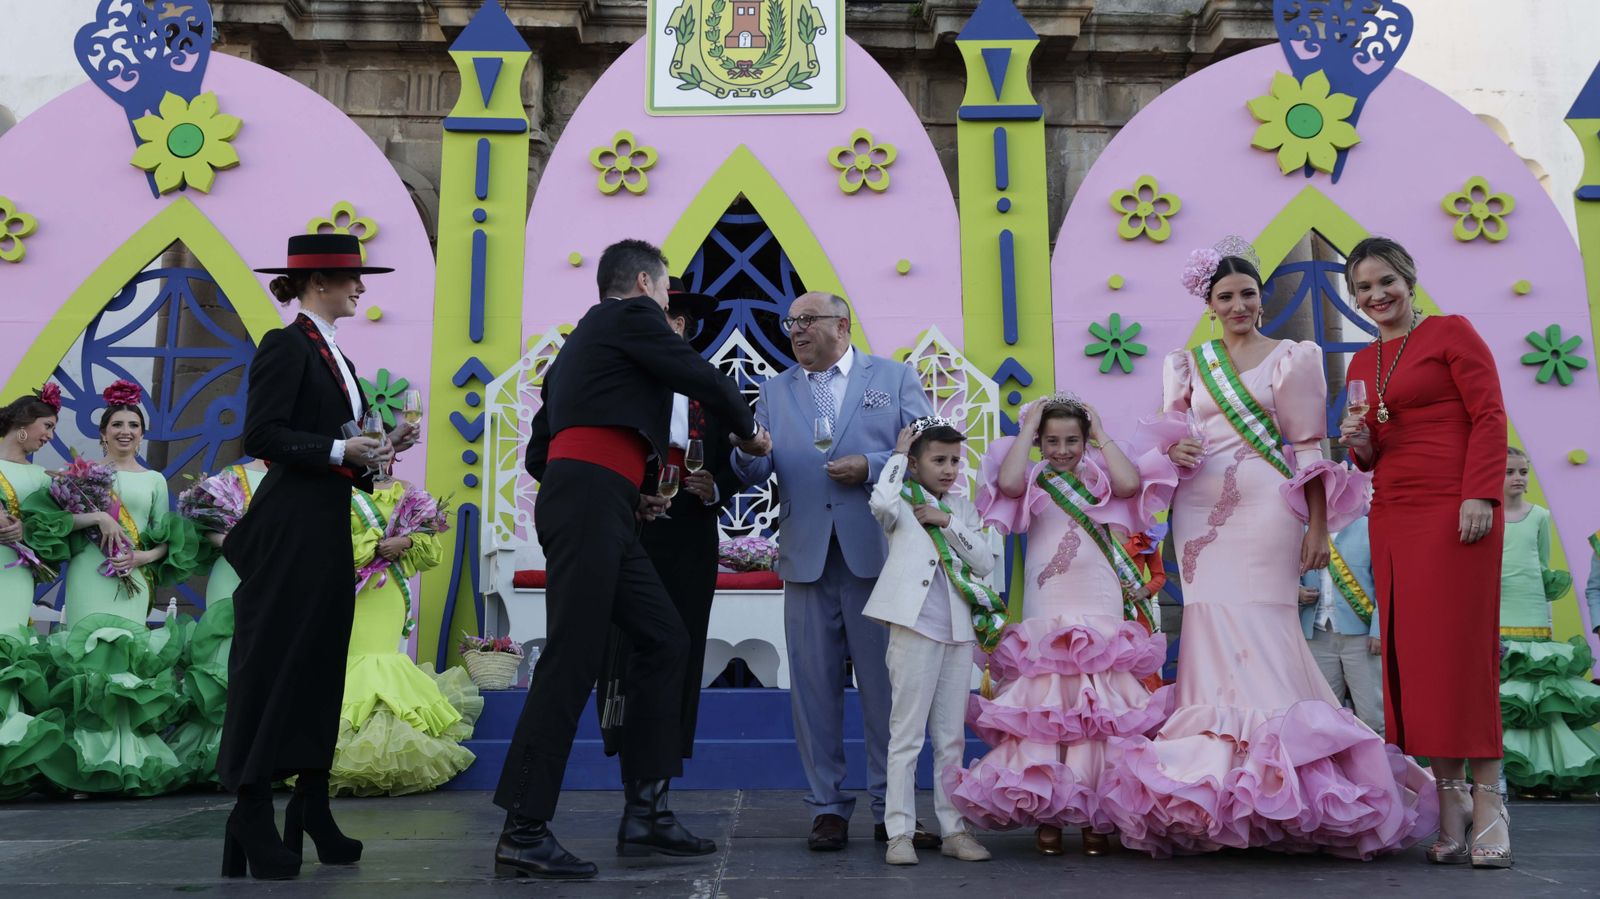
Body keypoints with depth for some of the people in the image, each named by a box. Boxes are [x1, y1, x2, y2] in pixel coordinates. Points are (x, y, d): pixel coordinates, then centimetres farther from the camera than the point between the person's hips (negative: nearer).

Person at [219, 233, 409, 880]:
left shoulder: (334, 357, 19)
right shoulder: (286, 346, -7)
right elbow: (260, 436, -16)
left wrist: (378, 449, 4)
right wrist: (339, 449, -21)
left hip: (329, 528, 9)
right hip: (290, 529, -9)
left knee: (321, 661, 10)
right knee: (273, 661, -5)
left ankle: (312, 810, 18)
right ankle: (252, 816, 1)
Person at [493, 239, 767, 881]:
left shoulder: (580, 341, 29)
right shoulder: (632, 316, 5)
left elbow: (540, 452, 26)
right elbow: (703, 380, -1)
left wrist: (627, 494, 24)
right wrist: (748, 432, 18)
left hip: (598, 512, 9)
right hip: (591, 499, -9)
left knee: (664, 641, 10)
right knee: (573, 659, -11)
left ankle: (645, 812, 12)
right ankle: (523, 833, -8)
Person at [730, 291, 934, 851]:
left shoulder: (894, 378, 10)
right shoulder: (775, 391, 17)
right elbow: (757, 471, 6)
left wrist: (872, 466, -12)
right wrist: (745, 452, -16)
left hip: (877, 553, -2)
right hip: (807, 556, 2)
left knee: (886, 686, 2)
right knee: (815, 686, 4)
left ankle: (892, 811, 13)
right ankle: (828, 809, 15)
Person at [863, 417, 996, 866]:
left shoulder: (963, 509, 15)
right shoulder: (902, 504, 0)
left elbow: (986, 561, 5)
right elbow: (881, 501, -25)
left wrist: (949, 522, -5)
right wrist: (898, 453, -11)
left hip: (959, 631, 5)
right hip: (915, 630, -5)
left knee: (952, 737, 12)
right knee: (906, 735, -2)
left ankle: (954, 829, 19)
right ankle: (900, 833, 4)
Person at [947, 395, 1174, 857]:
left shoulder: (1101, 478, 11)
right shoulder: (1033, 480, 7)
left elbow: (1131, 483, -10)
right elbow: (1006, 482, -15)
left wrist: (1102, 434, 1)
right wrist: (1026, 428, -4)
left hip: (1103, 615, 1)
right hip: (1046, 616, -1)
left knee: (1100, 712, 1)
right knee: (1045, 708, -3)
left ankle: (1095, 816, 9)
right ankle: (1045, 813, 4)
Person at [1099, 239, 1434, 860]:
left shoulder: (1292, 358, 6)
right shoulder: (1189, 364, 17)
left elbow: (1309, 449, 1)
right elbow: (1172, 433, 22)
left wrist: (1317, 527, -6)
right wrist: (1175, 450, -3)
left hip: (1264, 510, -3)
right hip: (1199, 512, 4)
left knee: (1262, 631, -10)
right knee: (1210, 631, -1)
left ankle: (1279, 786, 0)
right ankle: (1217, 802, 5)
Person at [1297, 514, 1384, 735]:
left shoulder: (1368, 528, 1)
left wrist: (1378, 630, -9)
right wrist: (1298, 592, -4)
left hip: (1360, 634, -3)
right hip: (1317, 636, 3)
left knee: (1371, 715, -2)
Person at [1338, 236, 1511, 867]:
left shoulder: (1451, 332, 2)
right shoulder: (1362, 364, 19)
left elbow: (1489, 417, -6)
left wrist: (1480, 496, -16)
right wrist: (1359, 444, 0)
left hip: (1453, 509, -6)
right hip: (1392, 517, 6)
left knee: (1461, 648, -6)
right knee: (1409, 654, 2)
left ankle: (1486, 797, 3)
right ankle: (1448, 797, 10)